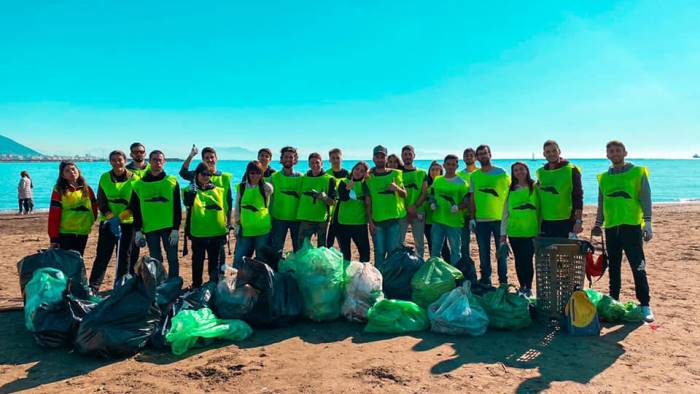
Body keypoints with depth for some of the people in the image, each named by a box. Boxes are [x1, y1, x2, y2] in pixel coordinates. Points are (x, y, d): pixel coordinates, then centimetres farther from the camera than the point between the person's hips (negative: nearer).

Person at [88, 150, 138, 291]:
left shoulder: (133, 178, -2)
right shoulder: (104, 178, 4)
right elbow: (101, 201, 3)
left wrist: (120, 216, -17)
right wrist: (110, 217, -13)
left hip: (127, 222, -1)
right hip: (107, 222, 1)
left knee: (124, 256, 5)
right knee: (102, 255, 0)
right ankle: (93, 286, 6)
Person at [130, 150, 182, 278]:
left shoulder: (172, 182, 1)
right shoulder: (139, 184, 6)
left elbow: (177, 208, -1)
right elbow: (136, 209, 7)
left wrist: (176, 229, -8)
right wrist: (138, 230, 1)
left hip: (169, 227, -1)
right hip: (149, 228, 2)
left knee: (172, 258, 0)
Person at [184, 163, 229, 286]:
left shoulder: (219, 190, 7)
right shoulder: (190, 190, 0)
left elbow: (225, 209, 13)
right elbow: (187, 202, -22)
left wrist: (227, 226, 12)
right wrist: (194, 187, -22)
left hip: (217, 233, 2)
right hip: (198, 233, -2)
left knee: (215, 261, 10)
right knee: (197, 261, 9)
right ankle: (196, 286, 21)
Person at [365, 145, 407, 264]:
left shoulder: (395, 173, 6)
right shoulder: (369, 177, 4)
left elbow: (404, 195, 8)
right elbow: (367, 201, 3)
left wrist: (397, 188, -14)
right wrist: (370, 221, -3)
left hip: (394, 218, 1)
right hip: (377, 220, -1)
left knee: (393, 251, 5)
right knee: (379, 252, 3)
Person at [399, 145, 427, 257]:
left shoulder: (422, 173, 9)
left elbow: (424, 193, 4)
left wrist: (415, 206, -11)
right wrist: (407, 208, -10)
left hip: (418, 212, 1)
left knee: (419, 242, 6)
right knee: (399, 242, -2)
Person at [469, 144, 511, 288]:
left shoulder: (501, 173, 0)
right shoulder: (474, 176, 8)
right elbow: (472, 198, 10)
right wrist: (472, 218, 5)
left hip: (499, 218, -2)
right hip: (481, 219, 3)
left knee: (501, 251, 4)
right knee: (483, 252, 9)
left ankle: (503, 281, 14)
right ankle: (485, 281, 19)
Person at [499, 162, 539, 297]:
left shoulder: (535, 187, 2)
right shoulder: (511, 190, 10)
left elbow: (540, 209, 2)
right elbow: (505, 212, 11)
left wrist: (540, 230, -2)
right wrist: (503, 233, 7)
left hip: (530, 231, -3)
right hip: (514, 231, 3)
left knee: (527, 259, -6)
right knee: (518, 260, 10)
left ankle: (528, 288, 6)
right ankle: (522, 287, 22)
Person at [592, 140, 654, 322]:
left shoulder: (638, 172, 1)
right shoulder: (604, 177, 12)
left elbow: (645, 199, -3)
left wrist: (647, 222, -10)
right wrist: (598, 224, 15)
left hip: (632, 226, -4)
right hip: (611, 228, 4)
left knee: (638, 267, -5)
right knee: (614, 268, 10)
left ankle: (645, 305, 3)